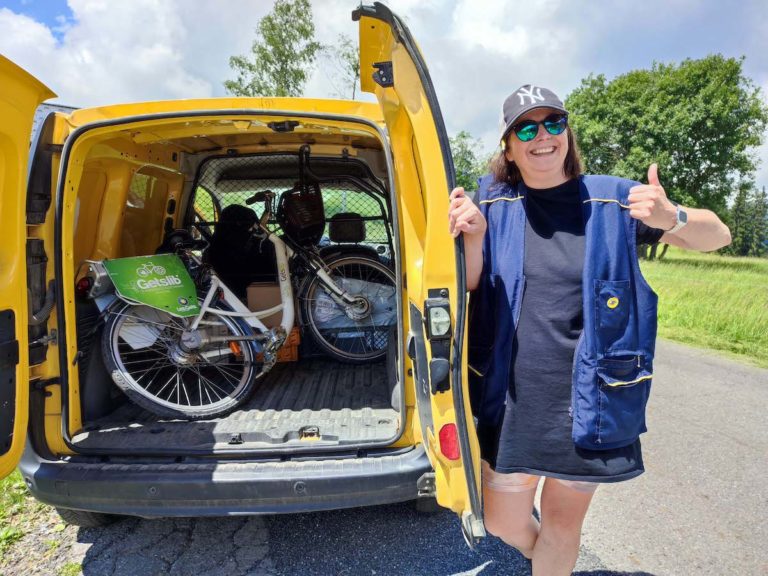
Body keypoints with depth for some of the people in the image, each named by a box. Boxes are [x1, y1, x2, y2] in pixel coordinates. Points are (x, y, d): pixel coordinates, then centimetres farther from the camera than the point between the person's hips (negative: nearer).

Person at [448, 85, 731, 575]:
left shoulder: (612, 198, -3)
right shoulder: (492, 199, -1)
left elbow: (718, 234, 3)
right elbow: (471, 287, -2)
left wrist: (671, 218, -20)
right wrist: (474, 236, -22)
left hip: (589, 400, 0)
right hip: (512, 398, 1)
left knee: (564, 523, 17)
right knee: (503, 523, 16)